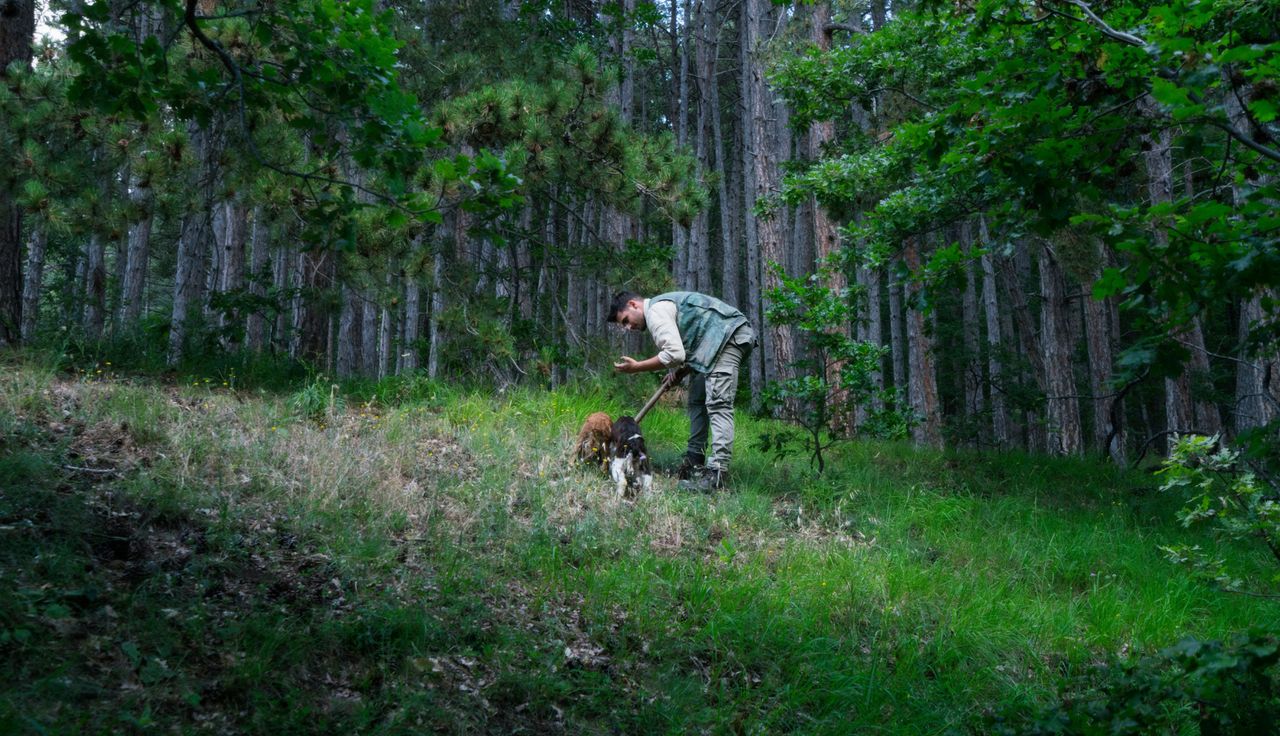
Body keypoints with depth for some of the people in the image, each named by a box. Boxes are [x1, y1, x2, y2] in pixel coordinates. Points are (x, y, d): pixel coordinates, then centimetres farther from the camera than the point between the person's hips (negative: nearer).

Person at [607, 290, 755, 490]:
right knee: (697, 400, 15)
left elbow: (674, 354, -20)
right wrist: (681, 372, 7)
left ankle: (717, 473, -25)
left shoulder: (655, 310, -10)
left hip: (729, 335, -11)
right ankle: (694, 462, 18)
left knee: (718, 404, -18)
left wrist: (636, 367, -10)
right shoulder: (664, 305, 23)